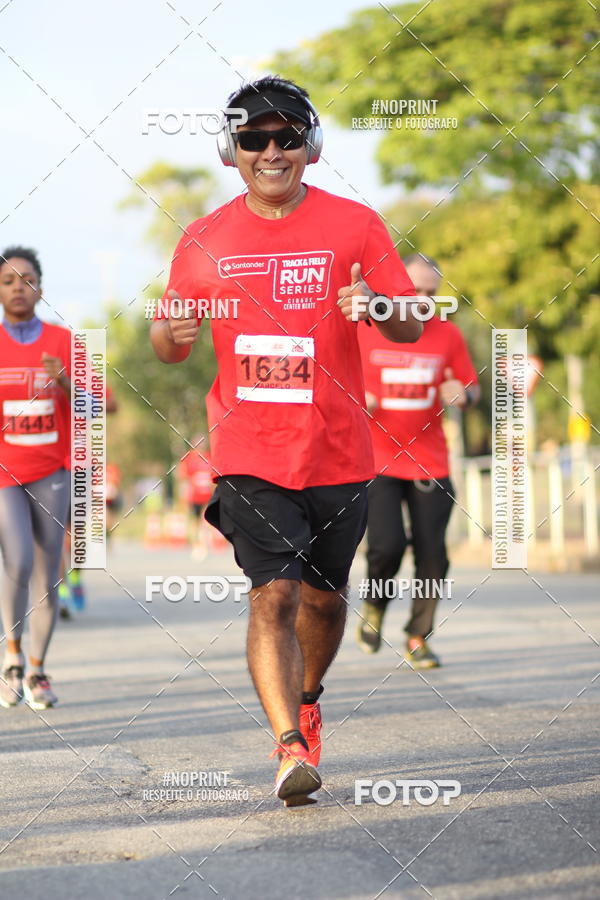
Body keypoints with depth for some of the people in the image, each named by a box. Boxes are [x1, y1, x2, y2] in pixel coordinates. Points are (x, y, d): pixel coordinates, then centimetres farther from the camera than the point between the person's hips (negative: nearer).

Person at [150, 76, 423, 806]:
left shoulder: (353, 225, -1)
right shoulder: (204, 240, 3)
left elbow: (412, 327, -3)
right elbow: (172, 348, 10)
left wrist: (376, 303, -25)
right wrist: (170, 333, -14)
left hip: (338, 451, 1)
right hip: (249, 453, -1)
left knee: (323, 595, 14)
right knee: (273, 593, -15)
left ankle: (305, 701, 41)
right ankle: (289, 747, -15)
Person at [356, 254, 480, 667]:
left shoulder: (448, 335, 5)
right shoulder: (363, 331, -2)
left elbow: (472, 387, 13)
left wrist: (462, 395, -11)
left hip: (431, 465, 2)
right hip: (377, 460, -2)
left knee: (433, 555, -2)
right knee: (387, 545, -16)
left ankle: (418, 639, 13)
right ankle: (374, 605, 16)